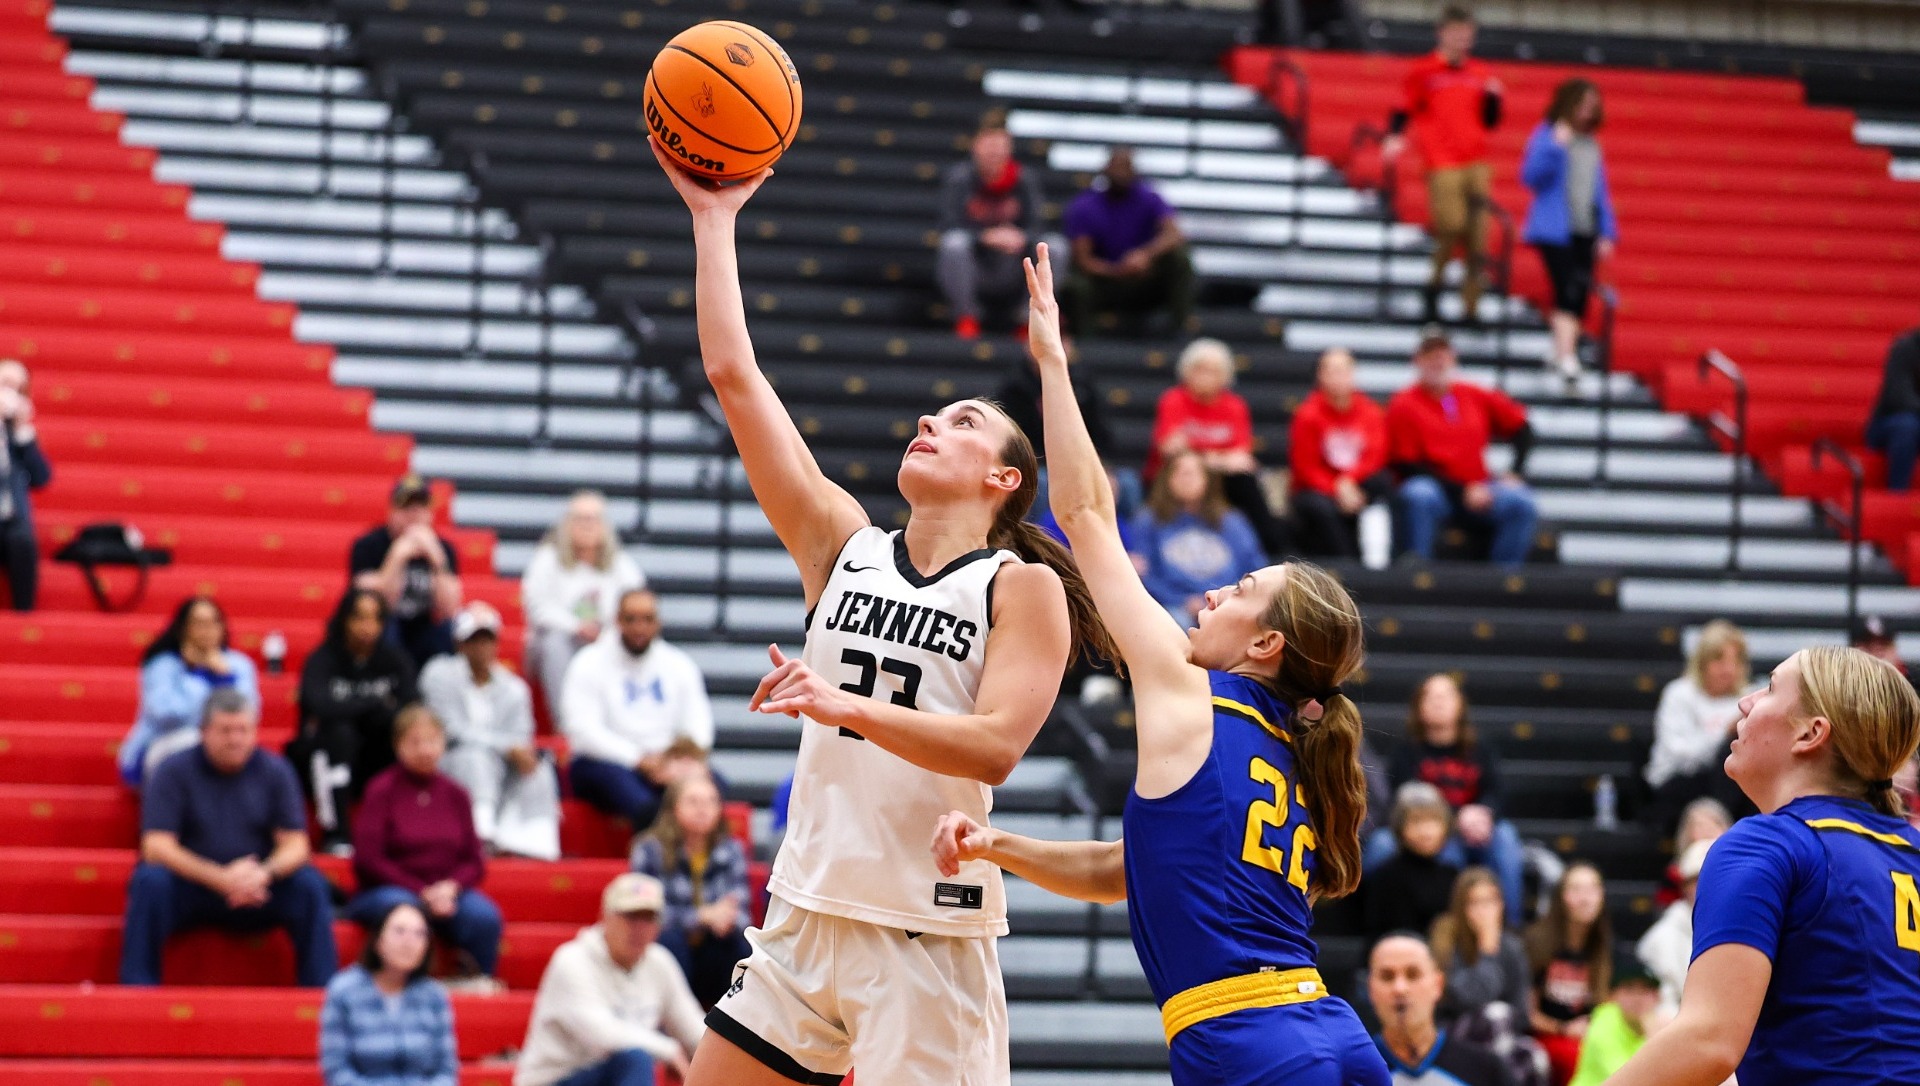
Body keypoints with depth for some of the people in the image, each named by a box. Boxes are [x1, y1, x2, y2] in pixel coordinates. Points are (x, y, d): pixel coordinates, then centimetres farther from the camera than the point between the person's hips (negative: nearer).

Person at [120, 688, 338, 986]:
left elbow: (295, 845, -2)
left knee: (309, 885, -23)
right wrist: (219, 878, -28)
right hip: (188, 888, -2)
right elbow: (157, 847, -14)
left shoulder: (275, 772, 3)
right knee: (151, 881, -33)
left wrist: (265, 873, -26)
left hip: (257, 890, 2)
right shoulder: (172, 772, -5)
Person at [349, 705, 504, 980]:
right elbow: (368, 861, -8)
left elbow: (474, 862, 10)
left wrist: (451, 887, -13)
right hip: (385, 890, -3)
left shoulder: (455, 794, 10)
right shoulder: (381, 790, -2)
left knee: (484, 915, -28)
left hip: (446, 892, 3)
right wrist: (422, 893, -13)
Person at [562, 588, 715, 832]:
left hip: (666, 764, 4)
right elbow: (583, 730, -9)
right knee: (643, 804, -39)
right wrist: (640, 759, -19)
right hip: (602, 764, -4)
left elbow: (699, 720, 8)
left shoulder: (678, 664, 15)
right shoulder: (590, 664, 2)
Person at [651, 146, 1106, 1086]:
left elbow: (996, 747, -16)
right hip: (807, 913, 5)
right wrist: (713, 217, 8)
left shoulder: (1023, 586, -1)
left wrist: (846, 705, -26)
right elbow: (734, 376, 8)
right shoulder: (843, 545, 11)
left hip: (929, 937, -5)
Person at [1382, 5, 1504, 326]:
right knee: (1452, 228, -15)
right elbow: (1404, 110, 2)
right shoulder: (1422, 71, 2)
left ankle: (1471, 308, 4)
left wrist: (1493, 98, -1)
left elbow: (1490, 122, 18)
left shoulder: (1480, 74, 14)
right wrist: (1394, 136, -16)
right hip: (1442, 165, -4)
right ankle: (1436, 282, 13)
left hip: (1476, 164, 4)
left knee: (1477, 242, -1)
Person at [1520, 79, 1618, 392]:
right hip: (1555, 230, -6)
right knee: (1567, 293, -17)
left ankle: (1559, 350, 21)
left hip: (1585, 232, 6)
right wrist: (1555, 147, -20)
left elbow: (1600, 190, 19)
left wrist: (1607, 233, 13)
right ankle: (1567, 357, -23)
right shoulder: (1546, 137, -2)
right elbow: (1531, 177, -11)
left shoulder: (1590, 144, 15)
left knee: (1579, 295, 6)